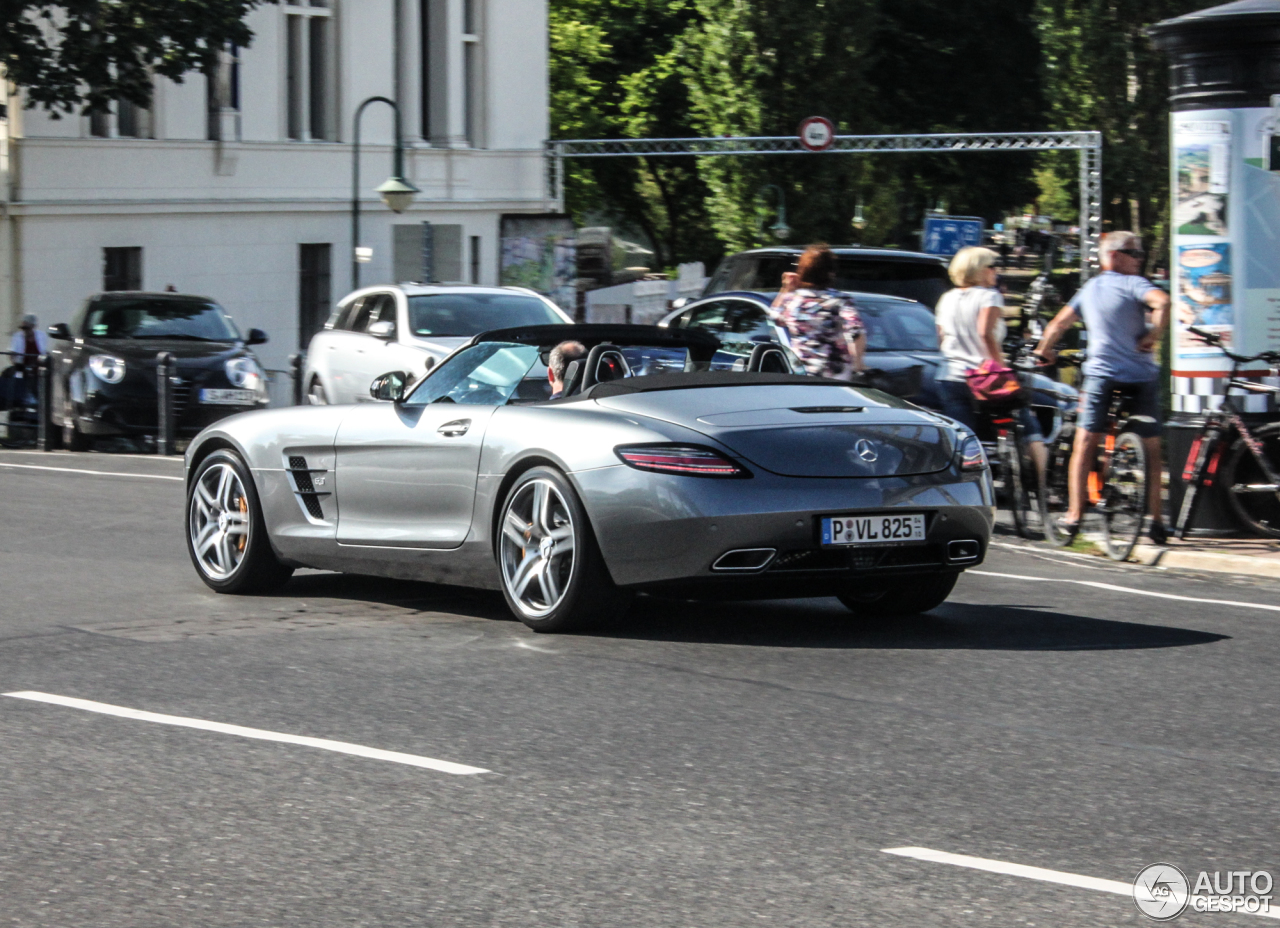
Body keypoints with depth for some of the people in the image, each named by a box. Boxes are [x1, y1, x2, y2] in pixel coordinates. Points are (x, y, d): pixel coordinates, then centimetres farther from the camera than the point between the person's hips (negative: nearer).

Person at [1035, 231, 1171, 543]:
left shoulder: (1089, 289, 14)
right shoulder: (1134, 284, -3)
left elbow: (1058, 323, 20)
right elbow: (1162, 302, -23)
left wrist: (1041, 353, 35)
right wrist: (1153, 336, -11)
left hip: (1100, 374, 3)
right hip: (1141, 376, -3)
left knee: (1084, 445, 7)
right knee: (1151, 449, 5)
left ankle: (1074, 516, 0)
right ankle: (1156, 520, 3)